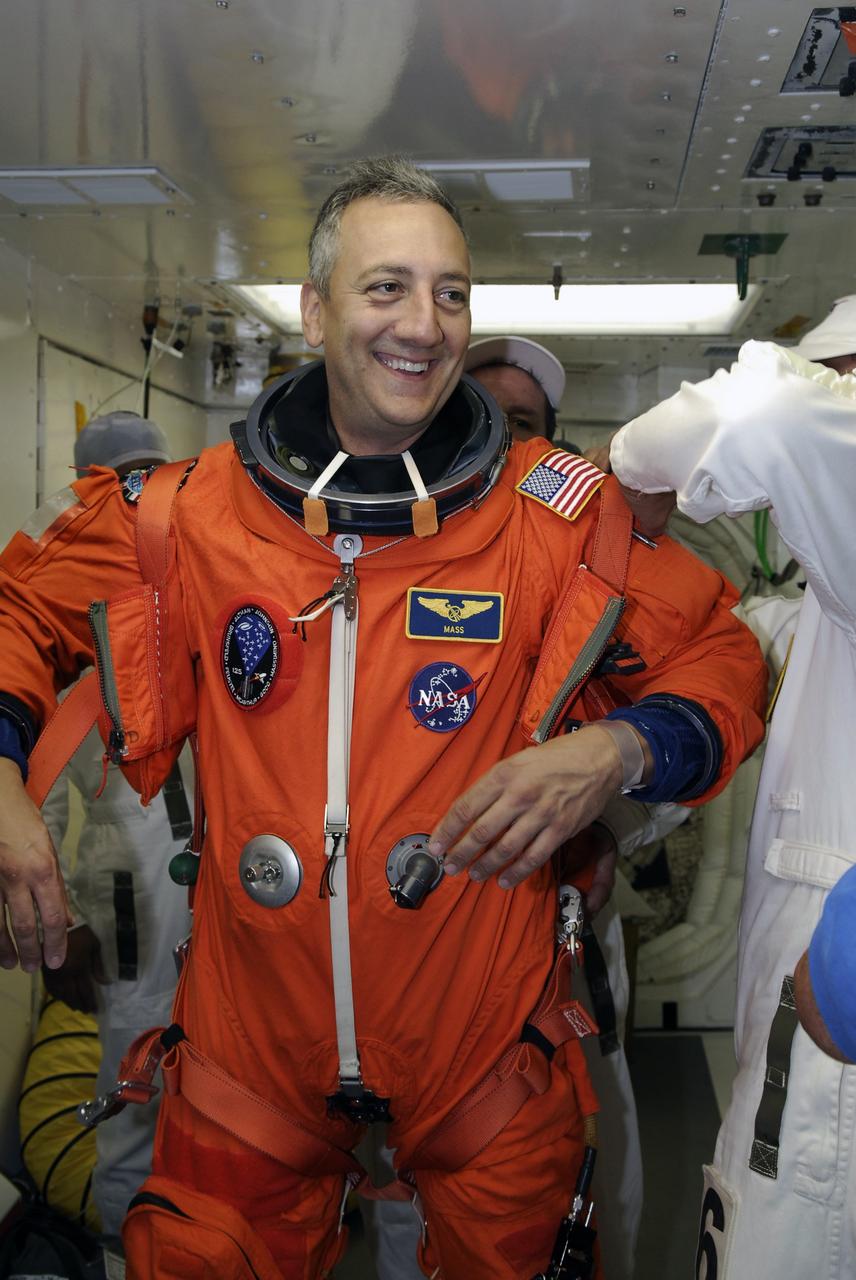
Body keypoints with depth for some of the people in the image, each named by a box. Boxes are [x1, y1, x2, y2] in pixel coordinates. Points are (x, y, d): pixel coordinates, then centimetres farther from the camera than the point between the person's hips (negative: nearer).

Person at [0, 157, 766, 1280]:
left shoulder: (558, 515, -7)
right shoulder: (194, 512, -5)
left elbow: (717, 655, 0)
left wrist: (616, 751, -21)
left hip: (484, 1034, 0)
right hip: (251, 1039, 1)